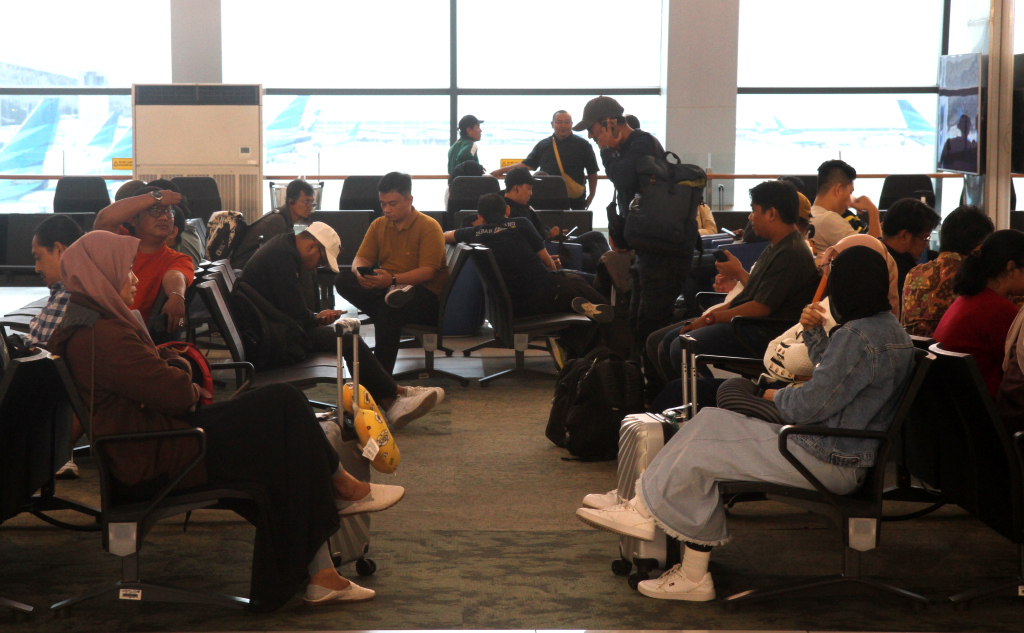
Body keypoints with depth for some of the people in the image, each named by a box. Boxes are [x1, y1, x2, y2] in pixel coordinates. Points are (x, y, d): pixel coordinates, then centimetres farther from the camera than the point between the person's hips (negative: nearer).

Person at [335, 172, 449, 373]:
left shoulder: (429, 227, -7)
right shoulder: (378, 225, 12)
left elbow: (428, 272, -17)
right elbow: (361, 258, 7)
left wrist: (393, 279, -33)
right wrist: (361, 273, -20)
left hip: (425, 293, -6)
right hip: (384, 288, 6)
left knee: (388, 308, -38)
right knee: (343, 280, -17)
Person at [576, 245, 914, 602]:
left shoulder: (860, 336, -22)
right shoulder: (887, 325, 12)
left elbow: (811, 406, -21)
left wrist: (778, 397, 0)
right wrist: (813, 332, 11)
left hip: (830, 463, -11)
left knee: (696, 455, -7)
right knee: (710, 422, 8)